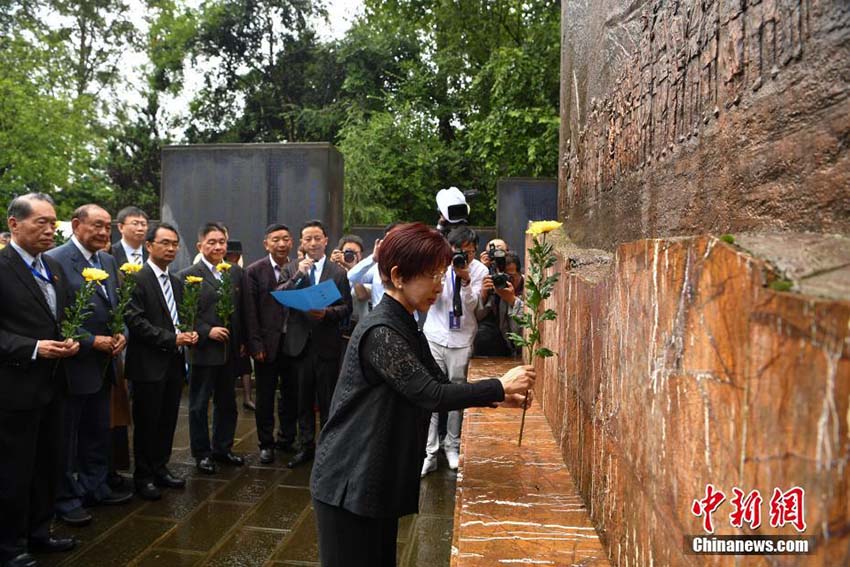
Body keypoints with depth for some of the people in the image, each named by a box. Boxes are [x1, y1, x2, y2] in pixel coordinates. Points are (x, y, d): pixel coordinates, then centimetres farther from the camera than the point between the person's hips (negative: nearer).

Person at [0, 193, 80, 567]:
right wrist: (32, 349, -22)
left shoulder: (53, 268, 11)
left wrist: (69, 342, 0)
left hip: (51, 384, 8)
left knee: (49, 465, 17)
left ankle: (38, 532, 34)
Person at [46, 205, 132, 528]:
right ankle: (66, 498, 21)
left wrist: (121, 334, -2)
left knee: (99, 432, 18)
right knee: (67, 437, 7)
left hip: (103, 365, 8)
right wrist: (93, 342, -18)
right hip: (73, 364, -7)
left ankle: (96, 487, 33)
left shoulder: (108, 262, 9)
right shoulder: (54, 260, -15)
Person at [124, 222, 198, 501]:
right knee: (147, 423, 5)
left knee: (168, 421, 13)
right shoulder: (137, 279, -11)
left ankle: (160, 468, 28)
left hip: (174, 363, 7)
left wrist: (188, 334, 0)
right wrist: (172, 339, -18)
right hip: (149, 364, -7)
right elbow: (134, 322, -17)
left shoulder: (176, 282, 14)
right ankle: (143, 477, 19)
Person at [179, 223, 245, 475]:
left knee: (227, 402, 16)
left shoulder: (236, 272, 7)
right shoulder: (188, 276, -7)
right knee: (199, 405, 9)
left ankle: (222, 448, 31)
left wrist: (242, 341, 5)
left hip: (230, 350, 5)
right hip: (203, 350, -5)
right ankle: (202, 453, 23)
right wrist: (207, 332, -19)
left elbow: (242, 309, 8)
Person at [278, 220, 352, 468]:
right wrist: (298, 275, -15)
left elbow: (346, 308, -2)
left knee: (327, 400, 6)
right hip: (299, 343, 2)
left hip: (327, 344, -2)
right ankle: (306, 446, 27)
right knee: (303, 399, 13)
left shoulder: (338, 272, 1)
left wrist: (326, 312, -19)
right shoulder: (291, 269, 7)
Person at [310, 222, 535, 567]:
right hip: (350, 482, -9)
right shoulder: (381, 332, -22)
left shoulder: (404, 327, 9)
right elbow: (430, 394, -24)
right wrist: (499, 387, -16)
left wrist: (497, 397, 2)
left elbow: (437, 382, 13)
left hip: (378, 479, 9)